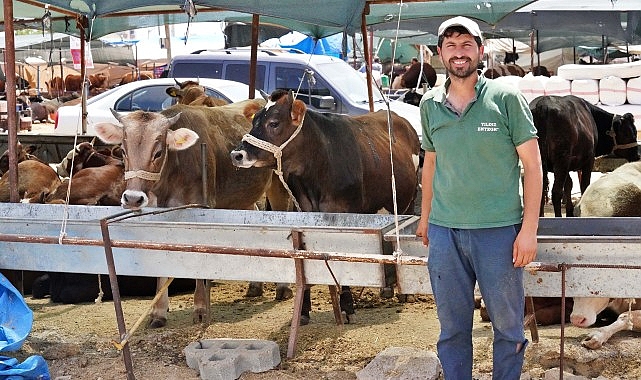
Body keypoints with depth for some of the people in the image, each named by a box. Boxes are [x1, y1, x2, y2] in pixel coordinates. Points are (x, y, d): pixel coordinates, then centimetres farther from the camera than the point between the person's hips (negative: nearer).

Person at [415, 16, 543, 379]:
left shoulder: (506, 98, -5)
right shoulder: (430, 104, 6)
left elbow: (533, 165, -4)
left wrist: (529, 229, -9)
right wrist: (426, 217, 20)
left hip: (498, 230, -3)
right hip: (444, 231, 3)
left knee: (508, 323, 8)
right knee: (452, 325, 12)